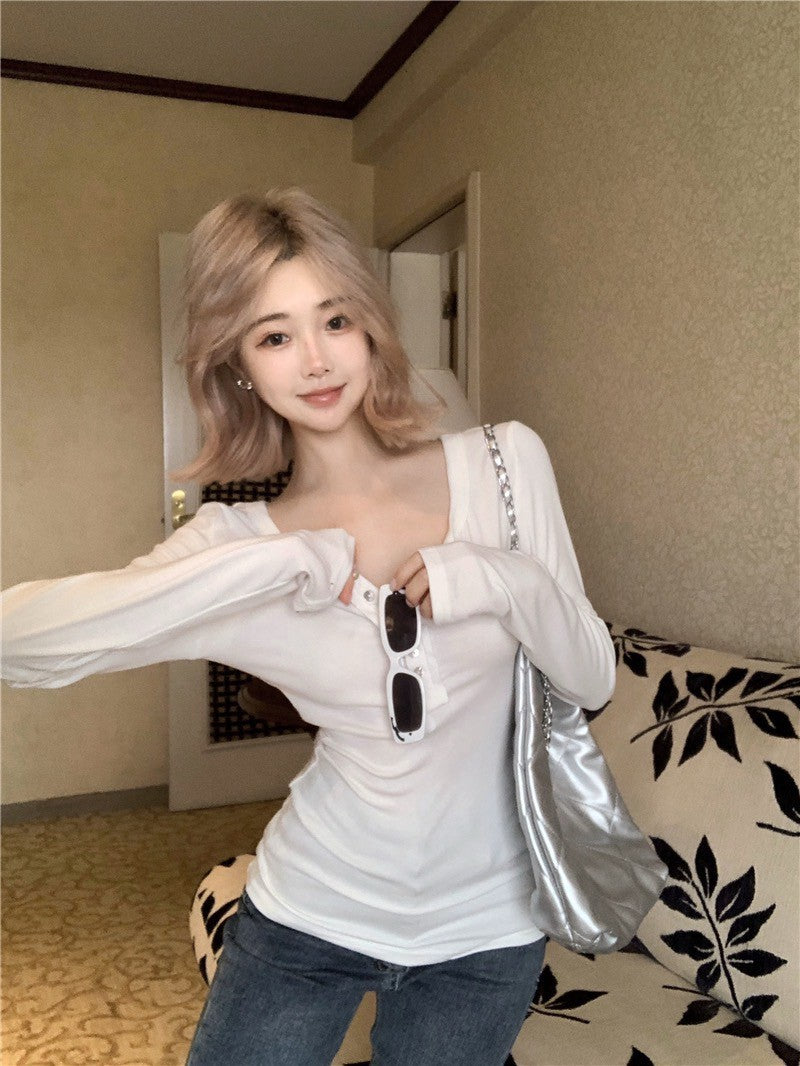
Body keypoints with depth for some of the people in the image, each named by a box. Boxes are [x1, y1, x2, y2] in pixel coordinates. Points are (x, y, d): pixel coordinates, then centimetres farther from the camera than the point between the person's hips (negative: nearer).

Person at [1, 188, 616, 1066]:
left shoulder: (505, 463, -10)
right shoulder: (239, 538, -12)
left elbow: (593, 680, -4)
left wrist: (513, 583, -24)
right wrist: (280, 564, -31)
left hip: (484, 925, 1)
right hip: (310, 914, 0)